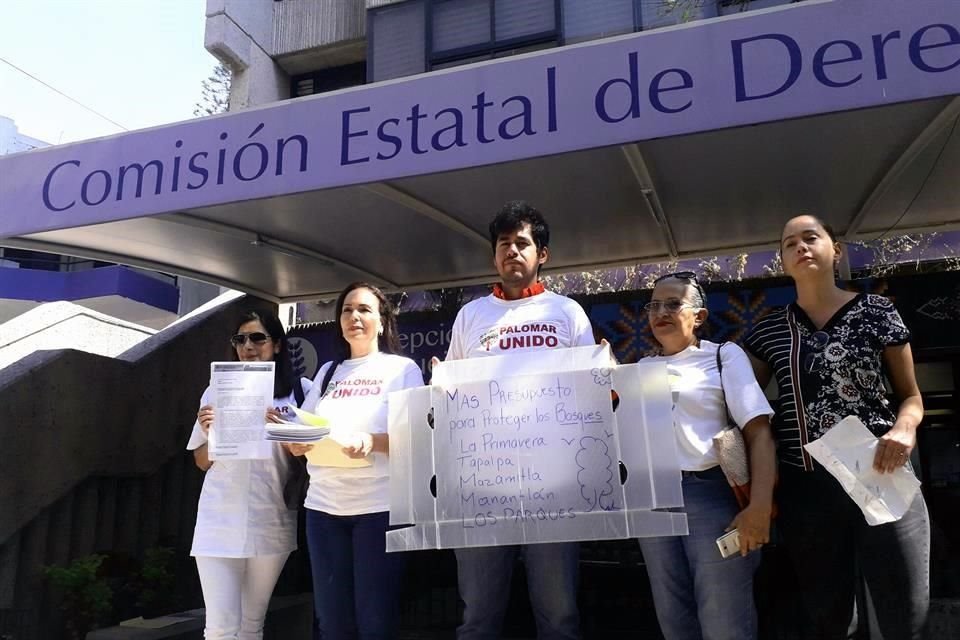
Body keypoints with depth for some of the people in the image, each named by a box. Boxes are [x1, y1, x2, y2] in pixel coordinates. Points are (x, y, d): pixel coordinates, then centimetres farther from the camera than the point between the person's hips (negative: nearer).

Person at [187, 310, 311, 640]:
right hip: (220, 523, 1)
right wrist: (209, 434, -9)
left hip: (272, 523, 0)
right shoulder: (217, 391, 7)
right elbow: (203, 462, 11)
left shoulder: (300, 389, 1)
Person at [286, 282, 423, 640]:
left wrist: (373, 441, -23)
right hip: (324, 506, 4)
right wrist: (296, 442, -8)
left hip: (380, 506, -4)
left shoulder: (403, 369, 4)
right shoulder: (327, 372, 17)